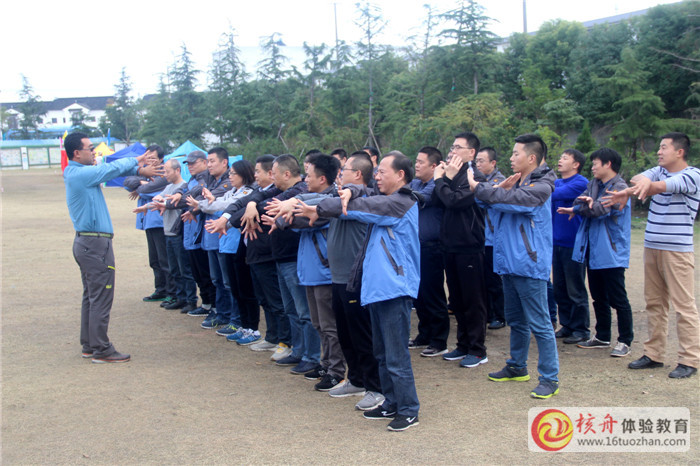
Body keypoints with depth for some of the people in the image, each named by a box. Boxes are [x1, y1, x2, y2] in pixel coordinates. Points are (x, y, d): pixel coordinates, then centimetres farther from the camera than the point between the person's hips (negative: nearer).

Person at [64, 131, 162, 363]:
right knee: (101, 299, -5)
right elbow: (112, 168, -9)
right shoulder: (81, 174, -16)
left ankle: (89, 346, 23)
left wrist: (138, 170, 11)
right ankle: (101, 350, 0)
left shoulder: (77, 174, 13)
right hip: (95, 243, -11)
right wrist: (135, 160, 9)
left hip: (86, 243, 11)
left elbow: (109, 170, 17)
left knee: (91, 297, 16)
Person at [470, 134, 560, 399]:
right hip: (509, 263, 9)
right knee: (515, 320, 20)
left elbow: (512, 200, -25)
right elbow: (494, 204, 8)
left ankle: (550, 378, 4)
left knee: (539, 323, -4)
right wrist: (501, 188, -11)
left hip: (529, 265, -9)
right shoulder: (516, 182, 14)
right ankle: (517, 367, 34)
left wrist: (477, 187, -19)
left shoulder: (540, 187, -13)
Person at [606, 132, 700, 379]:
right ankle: (654, 354, 18)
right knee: (654, 303, 10)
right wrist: (642, 183, -32)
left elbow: (662, 186, -25)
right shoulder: (659, 171, 13)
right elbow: (644, 179, -9)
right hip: (652, 247, 7)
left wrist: (648, 185, -42)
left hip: (677, 250, -7)